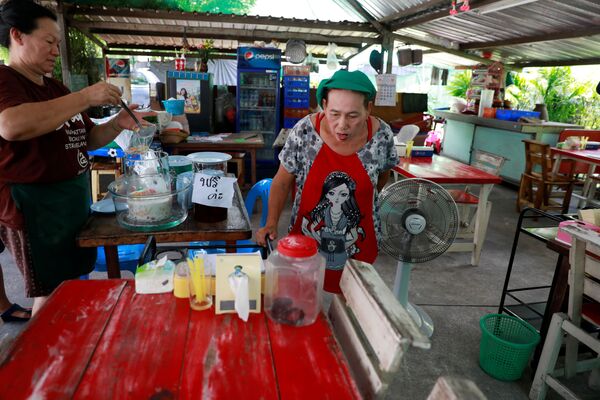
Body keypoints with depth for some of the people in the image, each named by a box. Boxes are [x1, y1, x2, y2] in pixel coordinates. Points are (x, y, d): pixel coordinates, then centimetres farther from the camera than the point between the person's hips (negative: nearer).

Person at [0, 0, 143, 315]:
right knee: (52, 293, 2)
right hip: (34, 204, -8)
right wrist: (87, 97, -27)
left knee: (70, 283, 16)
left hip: (75, 196, 8)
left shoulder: (55, 88, 15)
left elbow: (86, 140, 19)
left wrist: (117, 124, 0)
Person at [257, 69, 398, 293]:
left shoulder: (382, 135, -15)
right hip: (305, 241, 0)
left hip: (358, 249, 1)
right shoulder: (304, 131, -19)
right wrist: (272, 223, -18)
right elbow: (282, 182, -8)